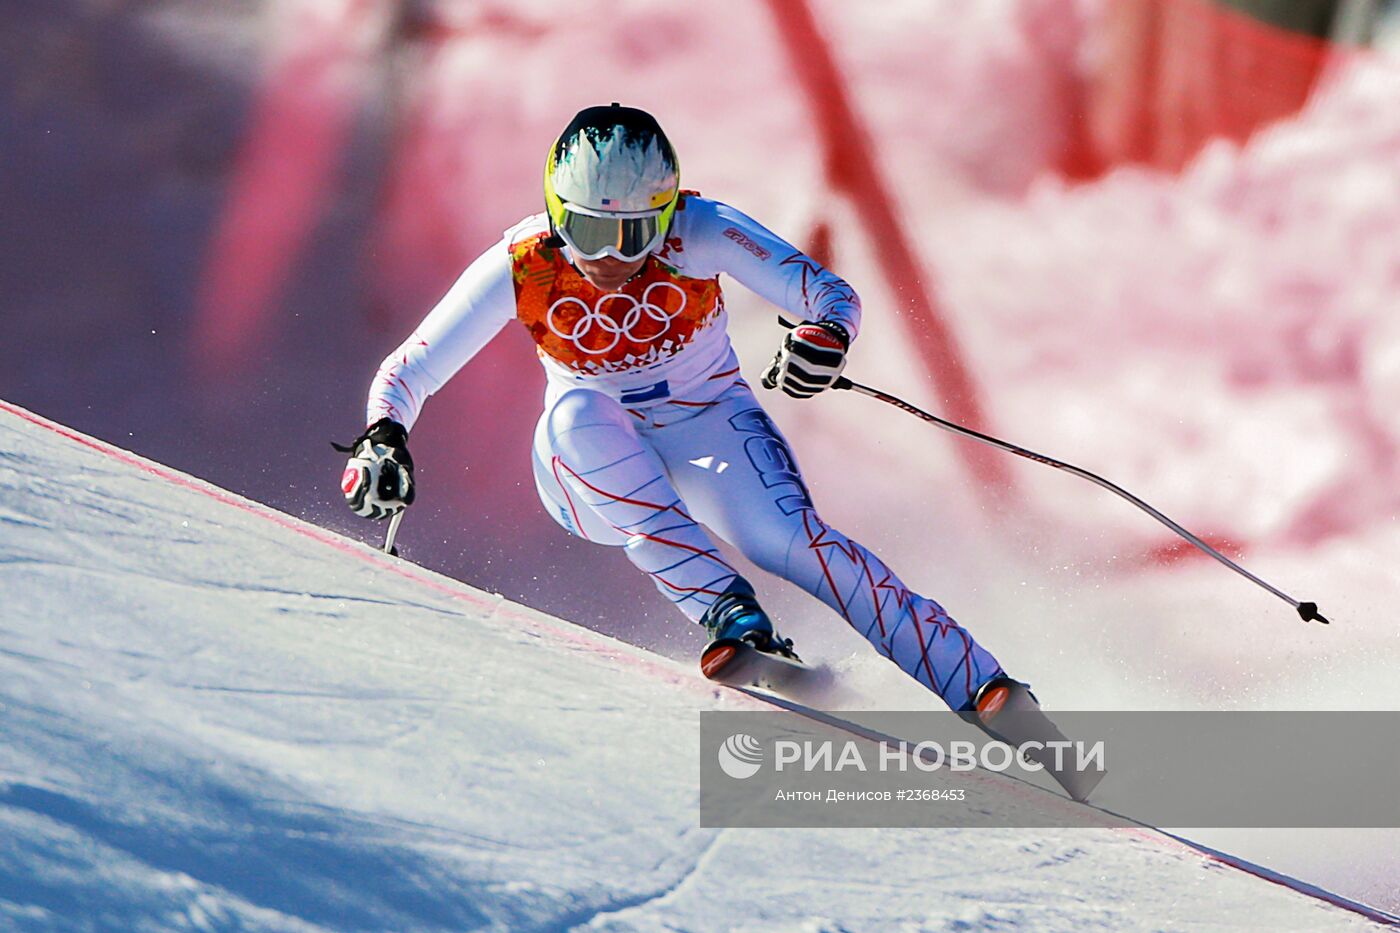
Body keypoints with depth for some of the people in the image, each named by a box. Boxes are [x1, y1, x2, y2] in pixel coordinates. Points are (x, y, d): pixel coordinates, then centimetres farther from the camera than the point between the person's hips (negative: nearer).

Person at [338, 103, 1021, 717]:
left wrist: (826, 336, -44)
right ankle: (727, 614, -37)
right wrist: (382, 438, -33)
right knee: (579, 411, -34)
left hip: (708, 435, -1)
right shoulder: (522, 268, -19)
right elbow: (406, 374, -13)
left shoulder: (698, 234, -21)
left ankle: (978, 685, -28)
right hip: (593, 468, 1)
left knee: (786, 540, -29)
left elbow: (831, 294, -21)